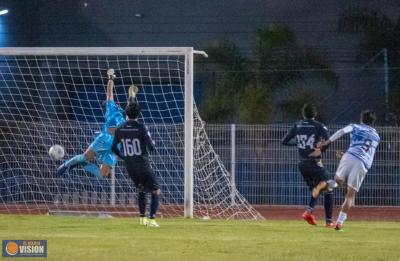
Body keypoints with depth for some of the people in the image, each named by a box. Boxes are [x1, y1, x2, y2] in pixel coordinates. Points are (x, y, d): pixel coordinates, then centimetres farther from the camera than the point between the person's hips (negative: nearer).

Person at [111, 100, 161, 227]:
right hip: (143, 165, -5)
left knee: (141, 190, 26)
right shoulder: (141, 128, -15)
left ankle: (142, 218, 25)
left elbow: (114, 147, 5)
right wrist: (152, 143, 9)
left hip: (129, 166, 5)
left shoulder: (120, 129, -1)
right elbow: (151, 148, -14)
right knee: (156, 192, 1)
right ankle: (152, 219, -13)